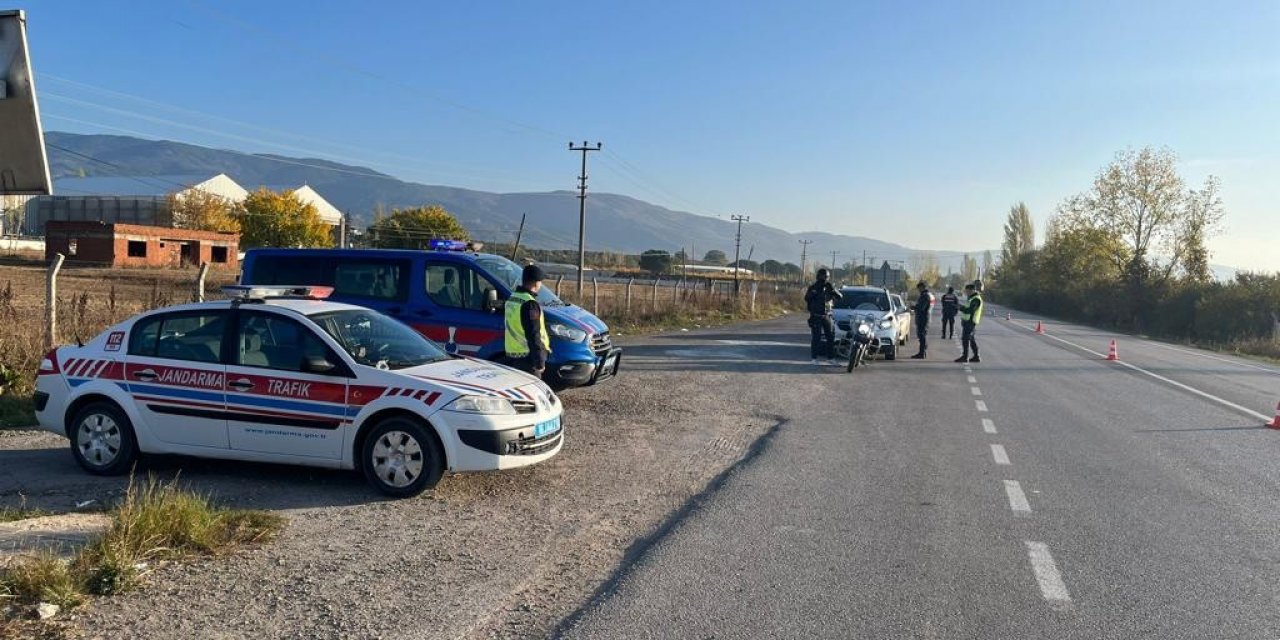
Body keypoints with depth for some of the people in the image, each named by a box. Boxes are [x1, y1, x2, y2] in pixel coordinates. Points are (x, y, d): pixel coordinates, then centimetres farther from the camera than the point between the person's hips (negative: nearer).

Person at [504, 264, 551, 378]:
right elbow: (533, 335, -21)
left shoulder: (511, 299, 13)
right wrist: (540, 361, -18)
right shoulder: (529, 303, -17)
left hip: (511, 356, 10)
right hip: (527, 357, -10)